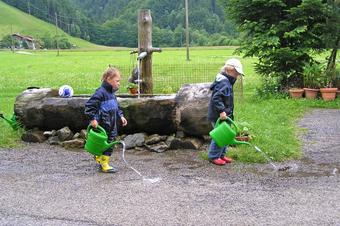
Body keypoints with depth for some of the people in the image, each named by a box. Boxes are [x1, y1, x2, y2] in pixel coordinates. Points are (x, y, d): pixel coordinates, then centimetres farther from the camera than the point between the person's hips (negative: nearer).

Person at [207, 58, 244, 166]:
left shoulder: (227, 81, 14)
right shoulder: (223, 82, -19)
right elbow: (216, 98, -27)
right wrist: (221, 111, -30)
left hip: (224, 115, 11)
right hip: (218, 116, -11)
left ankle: (222, 154, 27)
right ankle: (214, 156, 6)